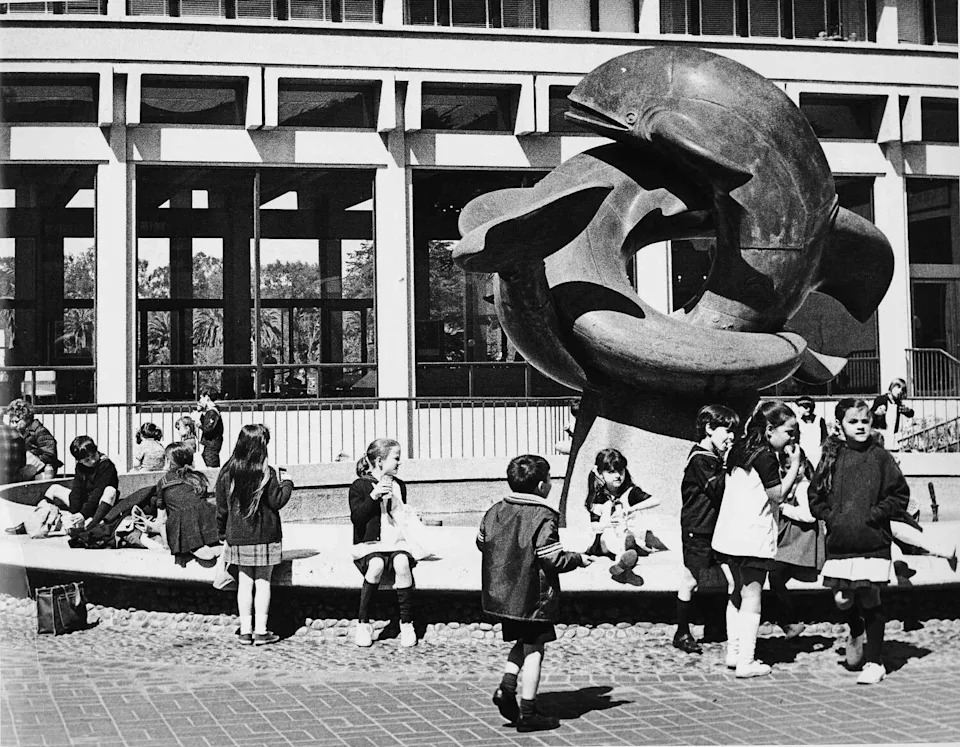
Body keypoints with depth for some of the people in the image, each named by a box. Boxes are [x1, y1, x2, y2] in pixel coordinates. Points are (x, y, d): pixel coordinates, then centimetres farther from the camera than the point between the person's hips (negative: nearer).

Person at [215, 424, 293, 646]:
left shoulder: (227, 473, -1)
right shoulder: (267, 473, -12)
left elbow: (222, 508, 4)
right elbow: (276, 502, -9)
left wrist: (222, 534, 15)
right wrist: (287, 483, 6)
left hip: (238, 536, 3)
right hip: (264, 536, -3)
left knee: (245, 582, 10)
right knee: (263, 582, 4)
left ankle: (245, 630, 10)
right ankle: (260, 630, 4)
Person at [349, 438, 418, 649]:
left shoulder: (399, 485, 19)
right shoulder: (360, 486, 3)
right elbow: (356, 517, -9)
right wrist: (373, 496, -18)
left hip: (398, 542, 3)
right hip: (370, 544, -3)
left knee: (402, 563, -33)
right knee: (376, 565, -37)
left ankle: (406, 623, -22)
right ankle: (363, 623, -21)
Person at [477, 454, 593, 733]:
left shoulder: (495, 511, 2)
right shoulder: (544, 517, -17)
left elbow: (481, 542, 14)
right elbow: (552, 558, -20)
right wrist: (578, 559, -3)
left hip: (500, 593, 6)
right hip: (534, 597, -6)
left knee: (523, 641, 24)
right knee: (534, 649, 3)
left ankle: (507, 685, 4)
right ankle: (528, 713, 6)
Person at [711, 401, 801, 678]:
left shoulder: (739, 449, 12)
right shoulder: (766, 456, -14)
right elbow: (776, 495, -11)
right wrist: (794, 466, -6)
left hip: (728, 534, 8)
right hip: (753, 537, -8)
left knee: (735, 594, 18)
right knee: (752, 596, -2)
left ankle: (734, 651, 22)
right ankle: (746, 662, -1)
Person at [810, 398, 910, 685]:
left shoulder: (880, 457, 0)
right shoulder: (831, 458, 6)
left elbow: (900, 495, 2)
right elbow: (815, 497, 12)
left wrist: (876, 513, -9)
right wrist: (830, 516, -3)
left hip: (873, 542, -2)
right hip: (839, 543, 2)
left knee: (870, 601, 0)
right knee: (842, 599, 0)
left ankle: (874, 663, 12)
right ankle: (856, 634, 35)